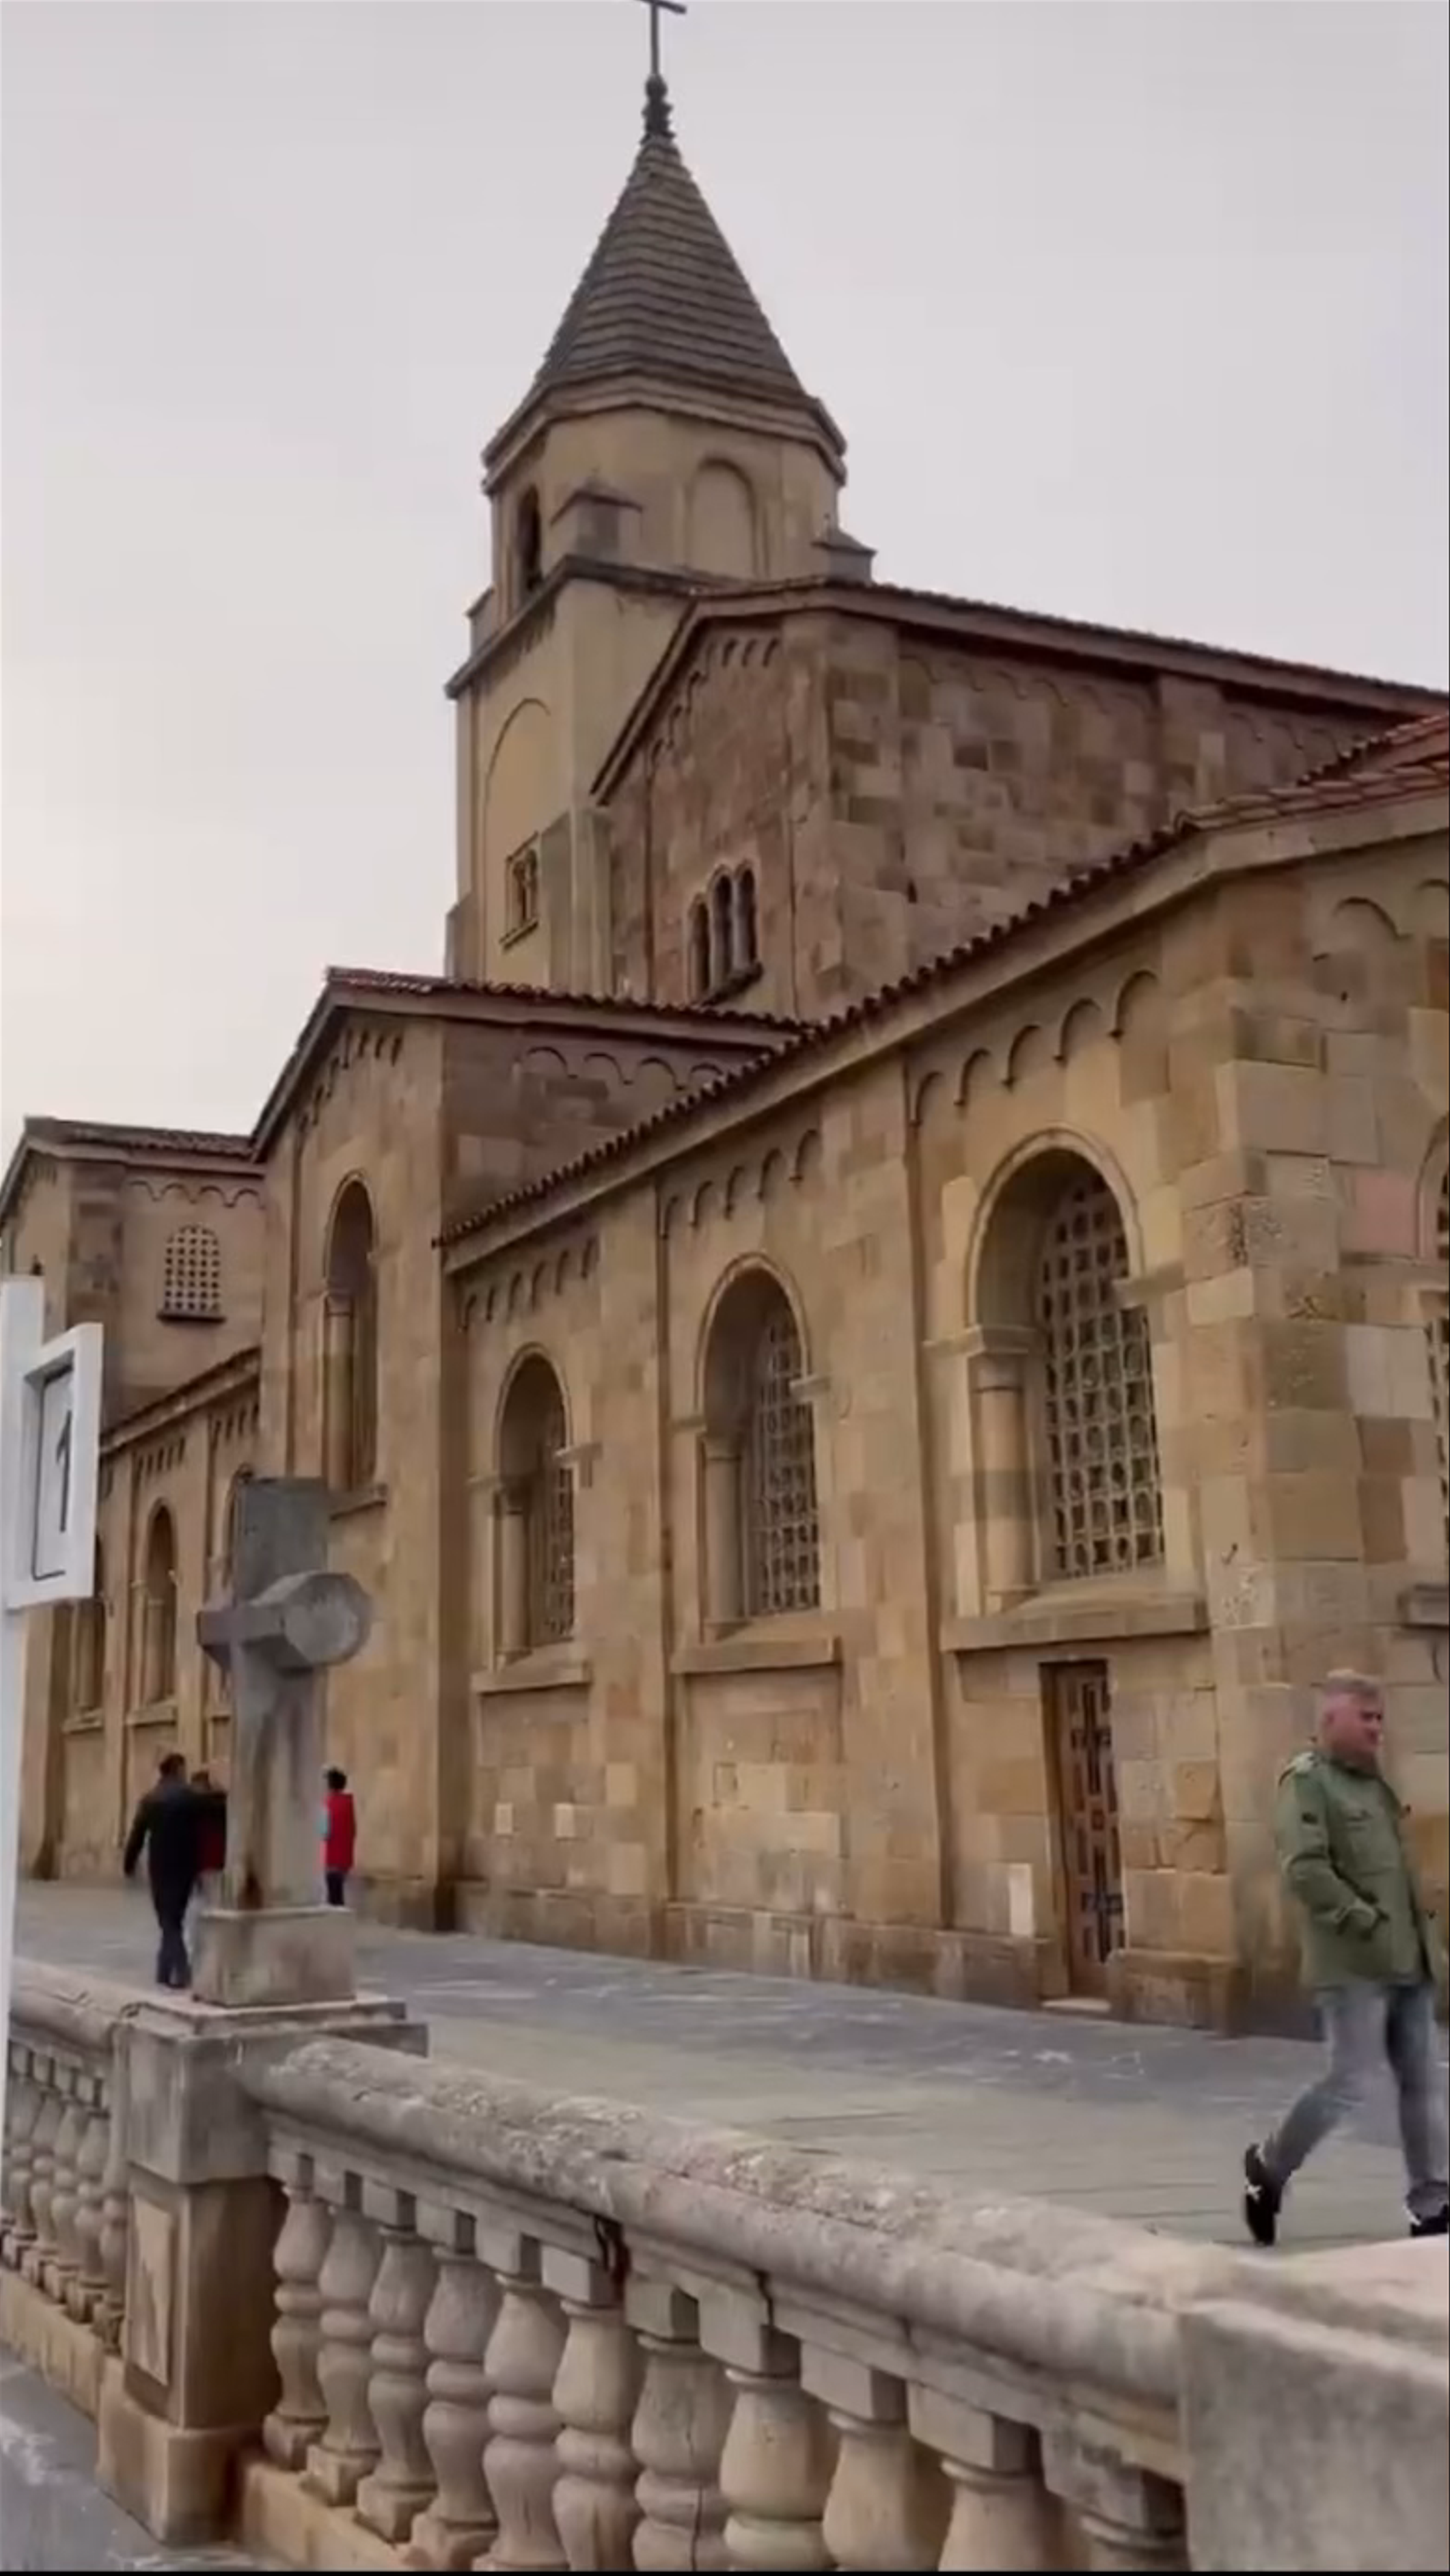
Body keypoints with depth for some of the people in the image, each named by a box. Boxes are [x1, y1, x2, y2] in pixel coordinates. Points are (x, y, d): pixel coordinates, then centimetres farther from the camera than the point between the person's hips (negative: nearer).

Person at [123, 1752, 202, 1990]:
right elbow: (201, 1833, -7)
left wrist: (129, 1863, 9)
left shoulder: (151, 1799, 0)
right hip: (185, 1865, 0)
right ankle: (166, 1970, 9)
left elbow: (137, 1834, 1)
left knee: (167, 1919, 5)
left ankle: (181, 1971, -3)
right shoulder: (192, 1797, -4)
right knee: (175, 1918, 11)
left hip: (160, 1866, 0)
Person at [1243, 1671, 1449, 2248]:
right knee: (1349, 2081, -4)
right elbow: (1305, 1871, -20)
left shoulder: (1373, 1782, 16)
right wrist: (1369, 1924, -19)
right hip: (1354, 1965, -8)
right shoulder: (1307, 1781, -10)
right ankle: (1270, 2166, 17)